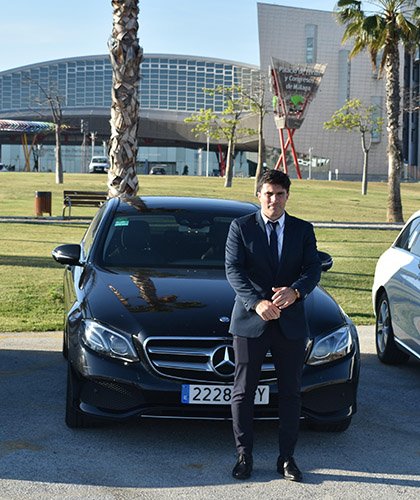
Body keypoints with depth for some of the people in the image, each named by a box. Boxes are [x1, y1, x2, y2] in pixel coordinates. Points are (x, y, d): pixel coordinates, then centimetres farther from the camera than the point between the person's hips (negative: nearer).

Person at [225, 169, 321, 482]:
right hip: (250, 322, -2)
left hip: (291, 323, 2)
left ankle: (287, 458, 18)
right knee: (243, 392, 4)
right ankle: (244, 456, 16)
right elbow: (233, 270, -8)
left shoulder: (303, 230, 8)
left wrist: (295, 291, -24)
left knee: (291, 392, 7)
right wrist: (256, 302, -23)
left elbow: (313, 268, -2)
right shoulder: (240, 227, 2)